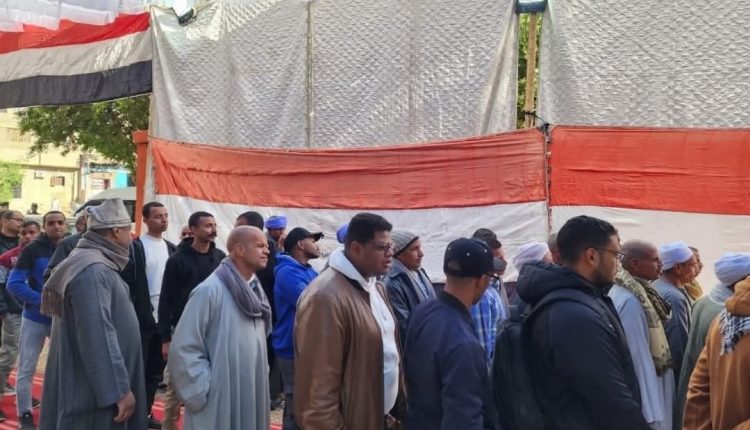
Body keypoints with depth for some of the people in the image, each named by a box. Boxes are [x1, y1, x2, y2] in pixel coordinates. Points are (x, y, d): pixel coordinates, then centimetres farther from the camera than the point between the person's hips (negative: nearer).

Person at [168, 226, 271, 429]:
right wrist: (203, 393, -15)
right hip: (218, 402, -7)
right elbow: (184, 348, -17)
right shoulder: (210, 290, -15)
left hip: (250, 398, 7)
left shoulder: (256, 291, 9)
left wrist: (260, 377, 11)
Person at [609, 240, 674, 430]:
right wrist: (653, 414, -23)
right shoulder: (630, 300, -23)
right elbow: (639, 358, -24)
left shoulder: (637, 293, 7)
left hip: (650, 386, 9)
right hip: (644, 392, -9)